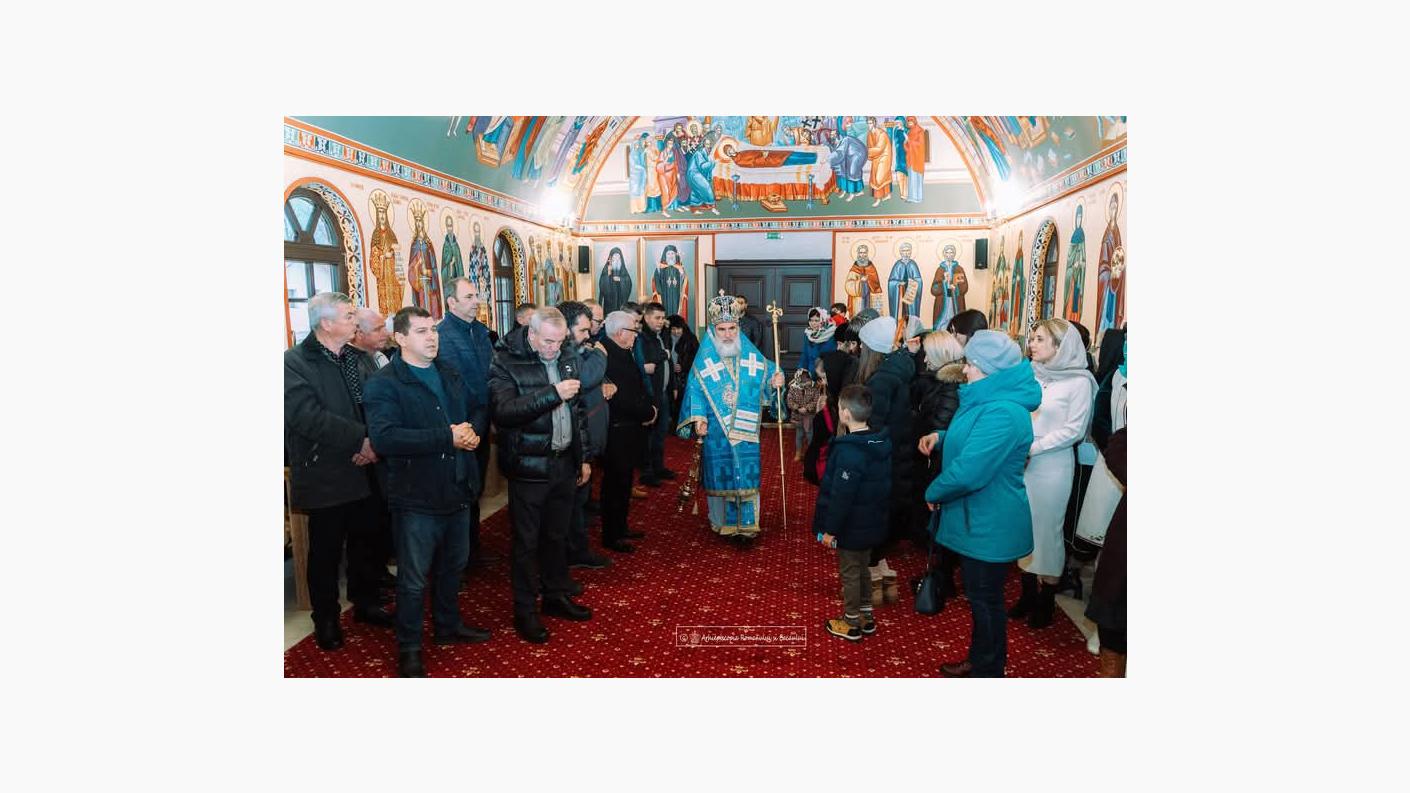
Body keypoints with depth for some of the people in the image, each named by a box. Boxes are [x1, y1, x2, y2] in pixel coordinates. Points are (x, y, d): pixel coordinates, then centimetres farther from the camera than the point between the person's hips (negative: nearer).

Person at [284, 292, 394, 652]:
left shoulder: (361, 359, 7)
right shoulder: (294, 363, -12)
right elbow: (307, 416, -24)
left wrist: (373, 445, -18)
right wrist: (362, 440, -23)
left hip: (364, 471, 5)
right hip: (325, 477, -5)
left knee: (365, 543, 17)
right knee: (325, 552, 8)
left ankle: (365, 602, 36)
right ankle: (326, 619, 25)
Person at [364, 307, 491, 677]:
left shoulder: (449, 374, 11)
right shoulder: (385, 384, -13)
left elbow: (467, 416, 20)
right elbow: (385, 437, -26)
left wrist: (470, 434, -5)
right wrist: (447, 436, -26)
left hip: (457, 489, 7)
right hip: (416, 496, -7)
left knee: (453, 565, 22)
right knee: (414, 579, 5)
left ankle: (448, 626, 42)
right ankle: (408, 648, 22)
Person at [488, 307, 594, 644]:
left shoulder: (569, 360, 7)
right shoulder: (506, 364, -11)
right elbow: (504, 411, -26)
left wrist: (583, 457, 16)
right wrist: (553, 393, -31)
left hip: (564, 464, 5)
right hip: (528, 467, -5)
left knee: (557, 535, 18)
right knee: (526, 541, 5)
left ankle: (557, 596, 34)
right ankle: (525, 611, 17)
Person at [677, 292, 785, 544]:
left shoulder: (751, 354, 3)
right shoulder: (704, 359, -2)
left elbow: (766, 373, 8)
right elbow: (695, 390, -5)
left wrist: (775, 380, -15)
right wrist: (698, 417, -16)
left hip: (745, 429, 1)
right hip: (716, 430, -1)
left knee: (745, 473, -1)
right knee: (719, 473, 6)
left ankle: (745, 524, 5)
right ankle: (721, 521, 22)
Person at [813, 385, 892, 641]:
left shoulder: (849, 452, -27)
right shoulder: (881, 444, -1)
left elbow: (841, 496, -25)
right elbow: (885, 485, 10)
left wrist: (830, 529, -17)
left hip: (851, 528, -8)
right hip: (872, 524, 8)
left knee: (849, 573, 8)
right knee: (863, 569, 22)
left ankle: (851, 623, 21)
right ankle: (866, 617, 34)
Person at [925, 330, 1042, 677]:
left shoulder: (1002, 414, -28)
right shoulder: (987, 400, 7)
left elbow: (968, 472, -31)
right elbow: (969, 442, 25)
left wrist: (933, 493, -14)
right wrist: (940, 438, 6)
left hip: (989, 526, -10)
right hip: (978, 518, 10)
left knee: (985, 601, 6)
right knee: (980, 597, 23)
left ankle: (986, 671, 22)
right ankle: (980, 661, 39)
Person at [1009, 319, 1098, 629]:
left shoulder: (1078, 382, -8)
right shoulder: (1030, 375, 5)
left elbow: (1074, 430, -11)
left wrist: (1032, 447, -16)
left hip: (1052, 466, -5)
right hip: (1021, 463, 5)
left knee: (1047, 529, 5)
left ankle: (1046, 602, 20)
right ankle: (1028, 594, 27)